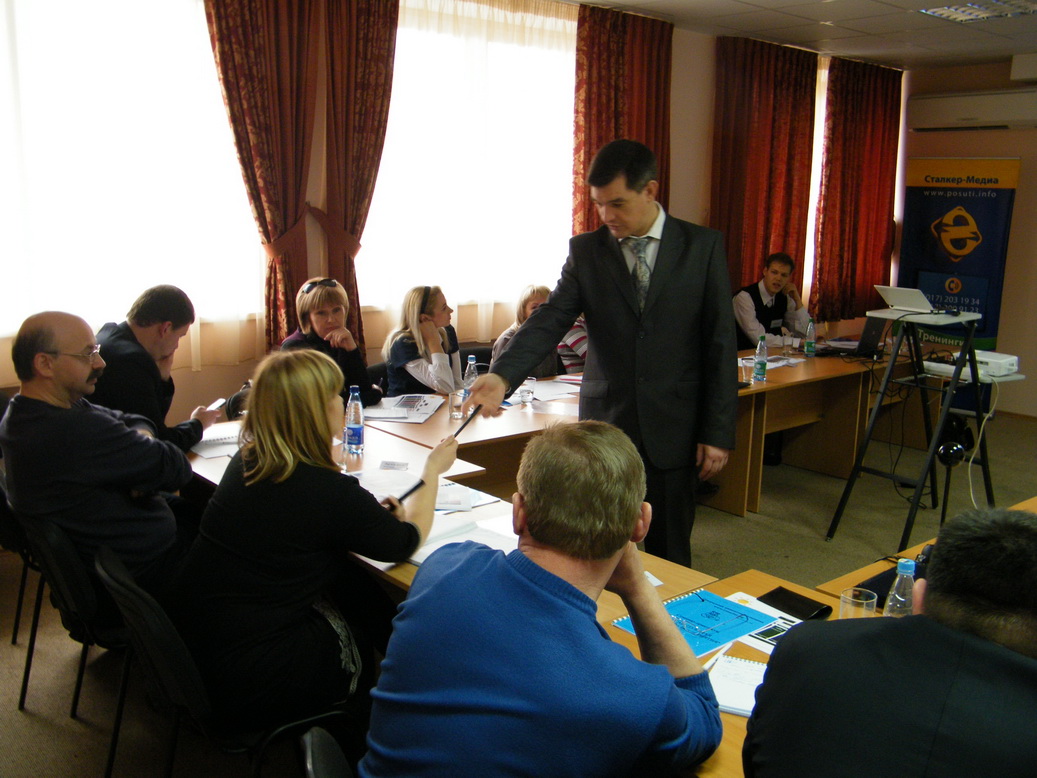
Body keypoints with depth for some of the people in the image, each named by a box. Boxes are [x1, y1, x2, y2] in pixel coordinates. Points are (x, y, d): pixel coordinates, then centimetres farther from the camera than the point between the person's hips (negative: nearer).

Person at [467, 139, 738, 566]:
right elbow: (549, 320, -8)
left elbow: (720, 344, -1)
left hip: (673, 428, -1)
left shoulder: (703, 247, -1)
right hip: (605, 423, 1)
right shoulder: (585, 250, 3)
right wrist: (503, 374, -26)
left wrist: (718, 431, -3)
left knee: (669, 554, 9)